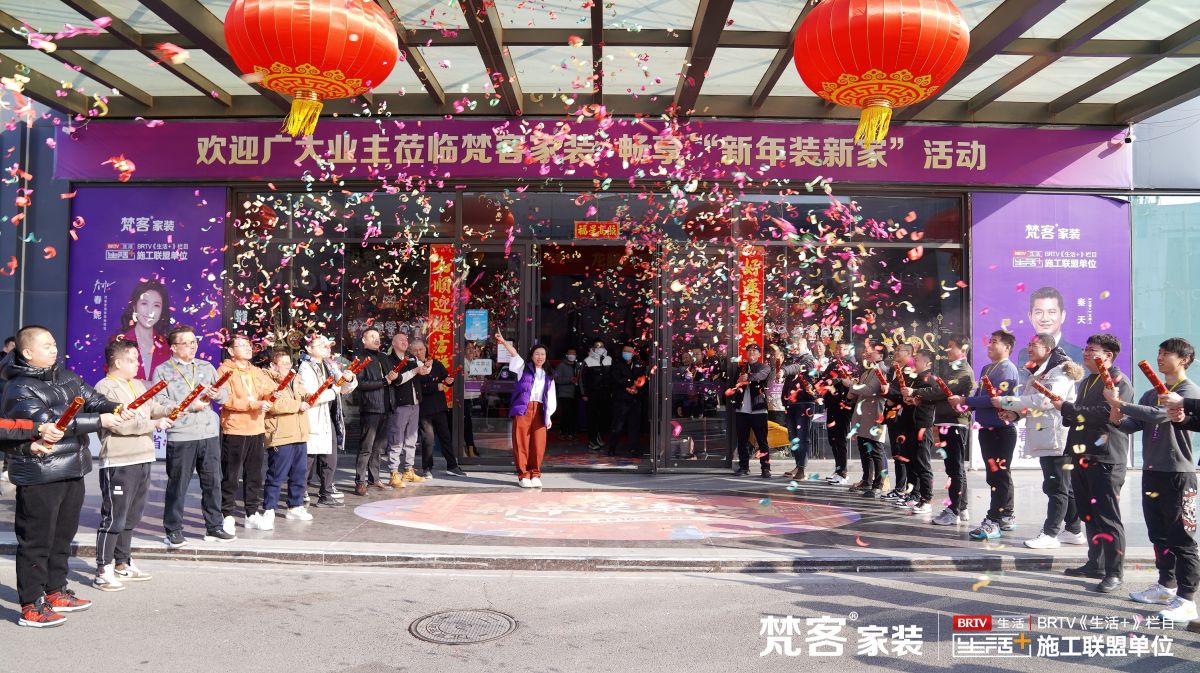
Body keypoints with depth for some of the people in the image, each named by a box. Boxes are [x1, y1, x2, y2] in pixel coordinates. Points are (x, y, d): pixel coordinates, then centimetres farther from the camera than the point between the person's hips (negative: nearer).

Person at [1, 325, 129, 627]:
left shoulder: (66, 376, 9)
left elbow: (92, 399, 6)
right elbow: (49, 423, -24)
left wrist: (115, 409, -16)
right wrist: (99, 421, -27)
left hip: (72, 471, 8)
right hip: (39, 477, -8)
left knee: (64, 534, 18)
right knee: (37, 540, 0)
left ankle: (55, 591, 32)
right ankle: (31, 606, 10)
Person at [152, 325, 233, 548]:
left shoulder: (206, 367, 14)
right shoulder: (162, 371, 1)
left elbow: (225, 392, 12)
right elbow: (160, 403, -11)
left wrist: (218, 394, -10)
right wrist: (189, 406, -15)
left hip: (210, 434, 4)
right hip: (180, 437, -4)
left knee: (213, 482, 9)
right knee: (177, 485, 3)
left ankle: (214, 528, 19)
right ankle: (173, 531, 15)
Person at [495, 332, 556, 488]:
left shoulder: (548, 376, 18)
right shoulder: (523, 368, 12)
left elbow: (551, 398, 13)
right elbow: (514, 354, -5)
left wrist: (548, 416, 3)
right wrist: (504, 342, -20)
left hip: (539, 411, 2)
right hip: (522, 409, -2)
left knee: (538, 444, -1)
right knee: (521, 443, -3)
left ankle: (535, 475, 10)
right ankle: (523, 475, 3)